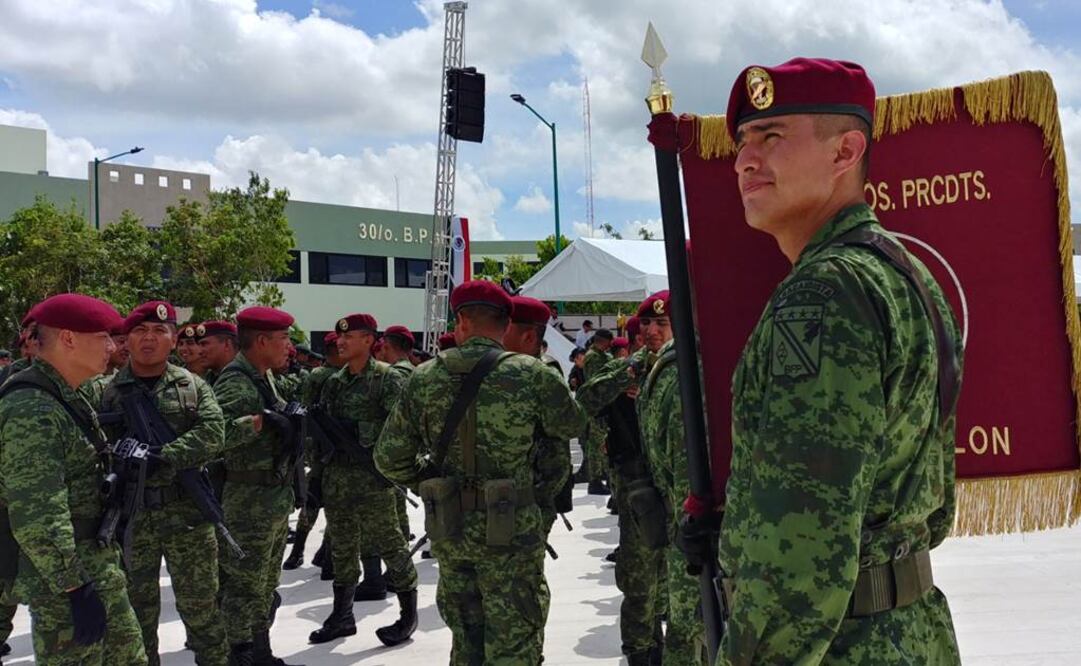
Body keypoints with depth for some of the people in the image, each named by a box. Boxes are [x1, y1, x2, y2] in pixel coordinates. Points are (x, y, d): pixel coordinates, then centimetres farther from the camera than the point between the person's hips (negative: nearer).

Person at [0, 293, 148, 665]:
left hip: (98, 570, 10)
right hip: (63, 582, -10)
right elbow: (36, 518, -26)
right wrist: (76, 587, -24)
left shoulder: (68, 398, 11)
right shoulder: (30, 410, -22)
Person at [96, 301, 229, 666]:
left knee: (201, 605, 7)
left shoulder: (192, 385, 6)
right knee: (136, 610, 11)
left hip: (187, 513, 0)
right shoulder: (107, 391, 3)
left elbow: (213, 431, -8)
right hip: (128, 516, 0)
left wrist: (166, 458, -22)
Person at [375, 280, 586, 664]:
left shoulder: (424, 378, -3)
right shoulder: (530, 374, -11)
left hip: (448, 528, 4)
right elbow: (574, 425, 5)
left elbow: (389, 458, 0)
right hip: (510, 530, -3)